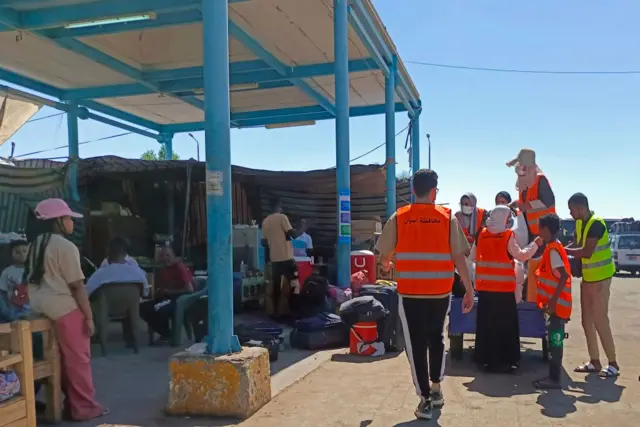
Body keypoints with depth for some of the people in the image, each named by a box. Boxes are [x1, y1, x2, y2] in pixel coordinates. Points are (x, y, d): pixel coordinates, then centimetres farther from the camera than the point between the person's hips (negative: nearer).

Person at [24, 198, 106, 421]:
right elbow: (77, 286, -16)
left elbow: (33, 280, 15)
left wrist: (38, 307, 20)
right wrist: (89, 316, -12)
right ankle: (84, 406, 7)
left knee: (66, 359, 15)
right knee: (78, 359, 1)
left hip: (44, 310, 9)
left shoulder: (35, 245, 12)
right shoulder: (66, 247, -15)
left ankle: (73, 403, 22)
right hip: (66, 310, -8)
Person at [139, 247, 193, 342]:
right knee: (143, 308, -8)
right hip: (166, 298, 9)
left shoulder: (180, 268, -11)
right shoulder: (161, 271, 12)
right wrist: (158, 293, -5)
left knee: (158, 308, -34)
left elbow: (190, 289, -20)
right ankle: (164, 334, -1)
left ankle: (168, 335, -9)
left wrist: (168, 291, -15)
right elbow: (159, 289, 21)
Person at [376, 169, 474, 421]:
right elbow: (459, 257, -5)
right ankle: (436, 389, 29)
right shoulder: (448, 218, -2)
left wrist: (386, 265, 27)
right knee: (436, 338, 23)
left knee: (416, 344, 7)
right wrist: (469, 290, 1)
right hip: (440, 292, 2)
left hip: (410, 292, -1)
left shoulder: (398, 218, -2)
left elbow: (383, 255, 3)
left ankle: (425, 400, 10)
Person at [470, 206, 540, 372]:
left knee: (486, 323, 9)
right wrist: (535, 244, 5)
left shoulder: (482, 234, 4)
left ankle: (487, 359, 14)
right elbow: (521, 255, -6)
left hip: (485, 286, 4)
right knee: (505, 325, 4)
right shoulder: (508, 236, -9)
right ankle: (506, 360, 8)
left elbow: (473, 257, 10)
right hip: (504, 287, -4)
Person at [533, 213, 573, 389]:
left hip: (557, 304, -9)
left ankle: (554, 379, 3)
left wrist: (553, 300, -24)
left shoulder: (553, 249, -16)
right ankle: (553, 376, 20)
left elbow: (564, 276, -23)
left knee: (555, 340, -3)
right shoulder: (553, 247, 12)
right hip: (555, 303, 9)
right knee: (554, 340, 13)